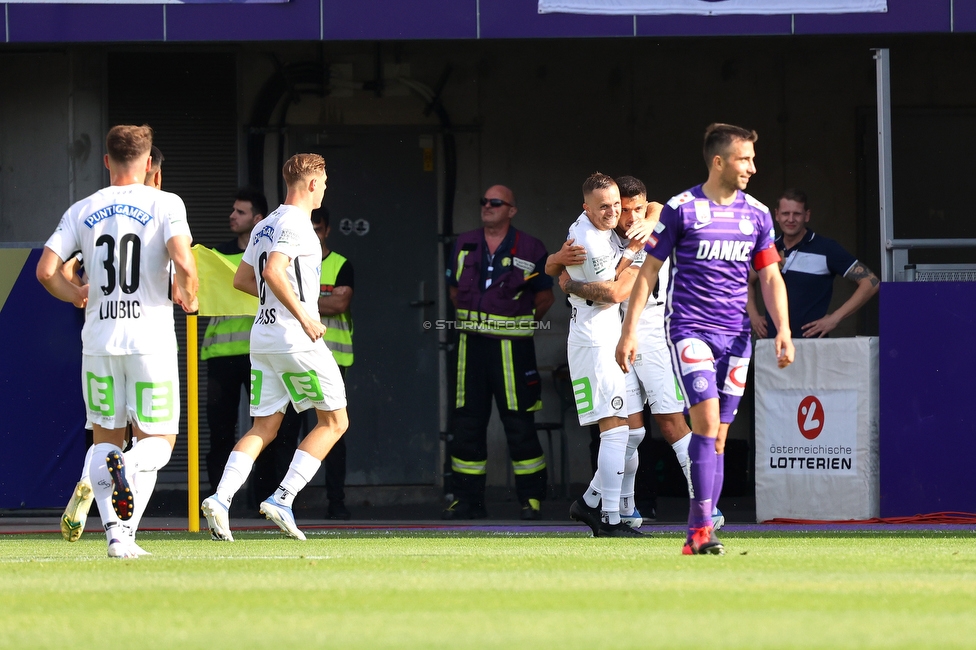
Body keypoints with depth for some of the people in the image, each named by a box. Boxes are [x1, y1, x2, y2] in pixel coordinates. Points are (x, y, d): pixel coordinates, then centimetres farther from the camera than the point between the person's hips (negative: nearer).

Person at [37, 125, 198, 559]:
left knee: (105, 439, 14)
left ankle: (114, 532, -3)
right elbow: (184, 263, -17)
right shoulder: (164, 205, -3)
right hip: (150, 337, -3)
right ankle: (131, 466, -28)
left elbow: (46, 270, 0)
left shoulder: (82, 211, 6)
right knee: (159, 440, 7)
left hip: (99, 339, 3)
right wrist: (187, 296, 4)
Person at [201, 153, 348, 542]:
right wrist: (303, 315, -19)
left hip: (263, 335, 8)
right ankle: (282, 499, -6)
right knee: (334, 422, 3)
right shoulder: (295, 224, -11)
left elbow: (242, 280, 22)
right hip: (296, 338, -8)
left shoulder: (264, 227, 16)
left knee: (263, 429, 8)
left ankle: (220, 499, -11)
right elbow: (273, 272, -24)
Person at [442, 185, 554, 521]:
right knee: (466, 424, 3)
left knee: (519, 424, -4)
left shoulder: (530, 250, -2)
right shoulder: (464, 245, 10)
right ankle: (468, 499, 8)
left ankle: (531, 498, 3)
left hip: (512, 349, -4)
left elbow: (544, 297, 8)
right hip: (472, 344, 4)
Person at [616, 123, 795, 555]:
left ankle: (697, 534, 10)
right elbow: (648, 272, 0)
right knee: (706, 421, -19)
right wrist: (629, 332, -4)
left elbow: (770, 277, 13)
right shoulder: (681, 210, -4)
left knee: (718, 438, 4)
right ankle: (702, 528, -19)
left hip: (736, 337, 5)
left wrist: (783, 330, -1)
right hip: (689, 329, -5)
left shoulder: (757, 215, 9)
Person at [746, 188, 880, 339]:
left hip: (811, 343, -5)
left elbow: (871, 282, -6)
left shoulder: (826, 249, -3)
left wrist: (834, 318, -11)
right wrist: (753, 315, 14)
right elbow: (748, 281, 32)